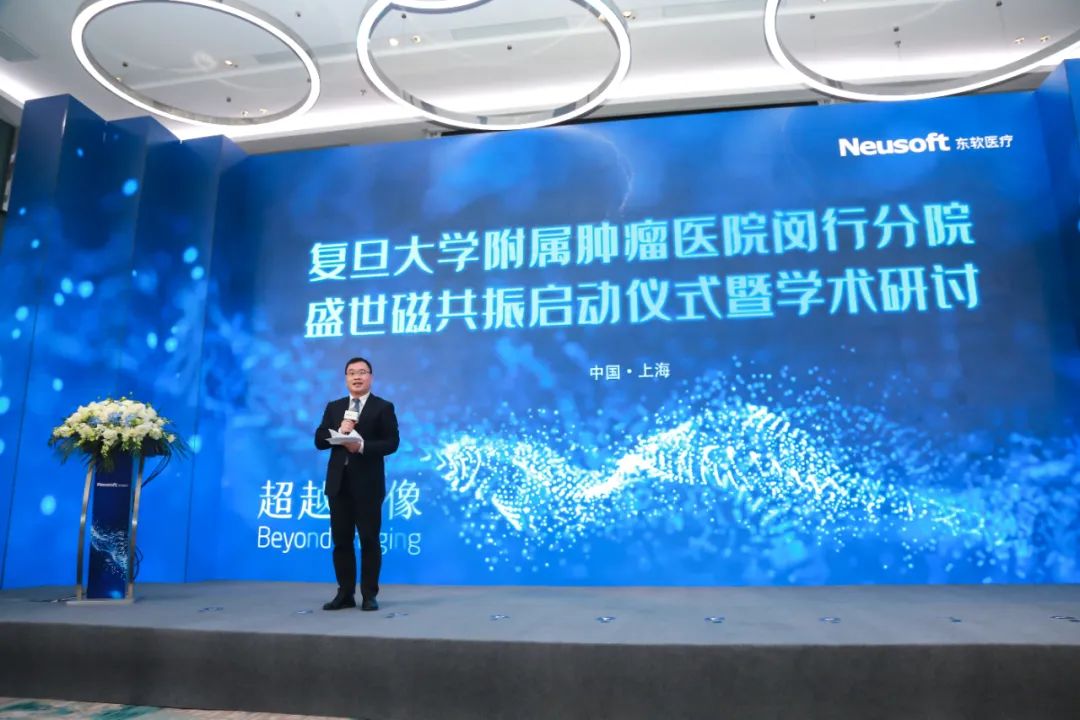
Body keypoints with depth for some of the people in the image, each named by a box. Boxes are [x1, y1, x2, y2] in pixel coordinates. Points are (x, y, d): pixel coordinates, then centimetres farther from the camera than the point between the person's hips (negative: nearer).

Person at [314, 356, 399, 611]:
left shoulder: (383, 407, 1)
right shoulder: (334, 407, 14)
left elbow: (391, 443, -8)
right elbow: (319, 440, 7)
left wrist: (362, 445, -22)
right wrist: (338, 432, -12)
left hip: (367, 483, -4)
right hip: (338, 482, 4)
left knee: (369, 540, 2)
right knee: (341, 540, 8)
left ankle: (369, 595, 11)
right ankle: (345, 594, 17)